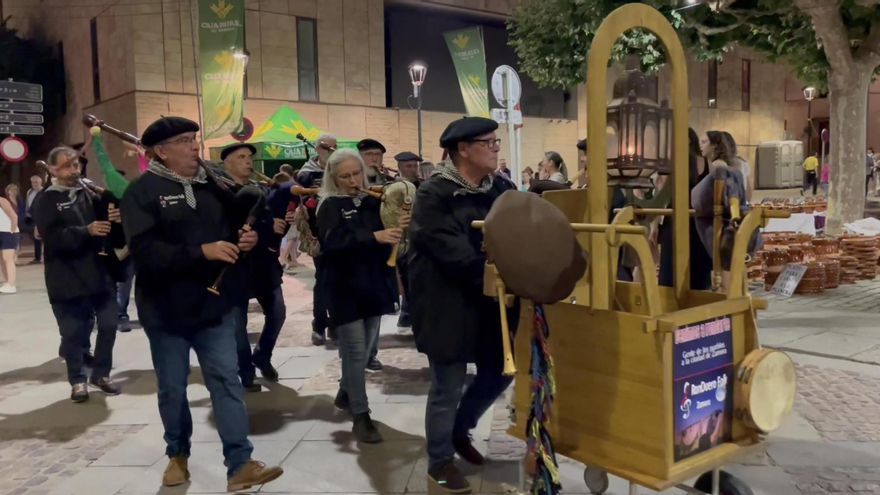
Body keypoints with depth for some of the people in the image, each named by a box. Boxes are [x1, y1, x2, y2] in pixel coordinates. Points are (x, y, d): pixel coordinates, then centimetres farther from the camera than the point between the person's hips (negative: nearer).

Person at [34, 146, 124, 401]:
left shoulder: (92, 193, 9)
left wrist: (116, 221, -15)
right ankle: (78, 380, 22)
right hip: (67, 279, -2)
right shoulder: (45, 202, 2)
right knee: (73, 332, 4)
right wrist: (87, 231, -28)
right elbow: (53, 238, -14)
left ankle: (101, 373, 26)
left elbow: (116, 235, 8)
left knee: (109, 325, 6)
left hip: (100, 273, 3)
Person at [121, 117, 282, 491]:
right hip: (166, 309, -3)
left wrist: (247, 240, -6)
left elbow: (235, 227, 17)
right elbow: (144, 250, -21)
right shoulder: (143, 191, -9)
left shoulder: (213, 185, 5)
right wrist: (202, 251, -27)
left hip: (215, 305, 3)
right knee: (172, 387, 12)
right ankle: (177, 455, 33)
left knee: (227, 380, 0)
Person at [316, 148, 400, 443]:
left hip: (373, 285, 5)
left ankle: (345, 394, 37)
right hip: (346, 289, -5)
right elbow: (332, 242, -24)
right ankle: (360, 415, 8)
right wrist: (373, 236, -35)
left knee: (364, 349, 14)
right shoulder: (330, 207, -6)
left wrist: (397, 229, -9)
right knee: (355, 351, -2)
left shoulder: (373, 203, 8)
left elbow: (388, 237, 14)